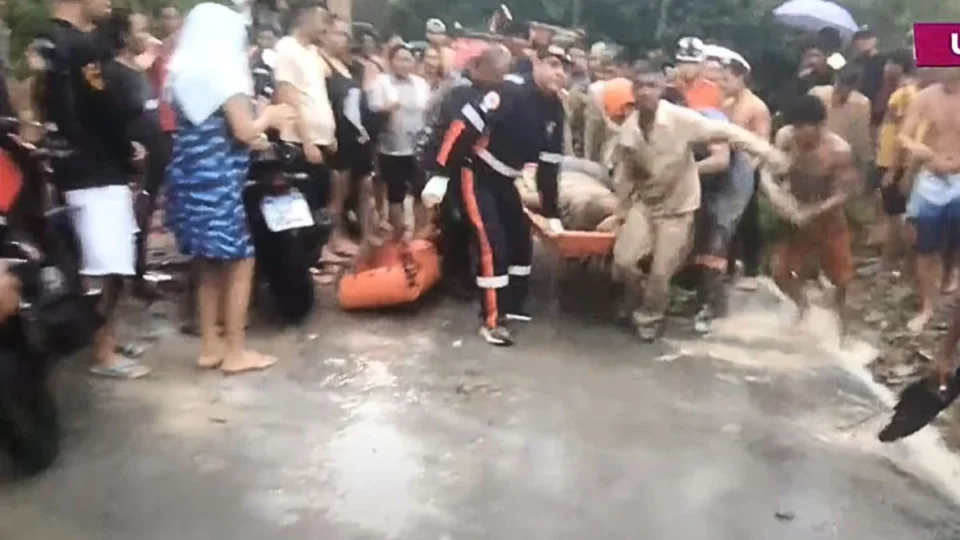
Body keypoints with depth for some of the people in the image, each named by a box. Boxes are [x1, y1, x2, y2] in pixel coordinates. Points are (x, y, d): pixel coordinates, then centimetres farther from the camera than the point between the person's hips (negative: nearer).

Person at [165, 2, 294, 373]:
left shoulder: (182, 73, 15)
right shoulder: (225, 72, -9)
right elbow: (245, 131, -14)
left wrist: (255, 140, 22)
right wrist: (268, 116, 5)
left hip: (189, 178, 8)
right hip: (217, 182, -8)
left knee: (210, 267, 14)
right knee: (240, 263, 0)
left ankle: (210, 347, 18)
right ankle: (235, 352, 3)